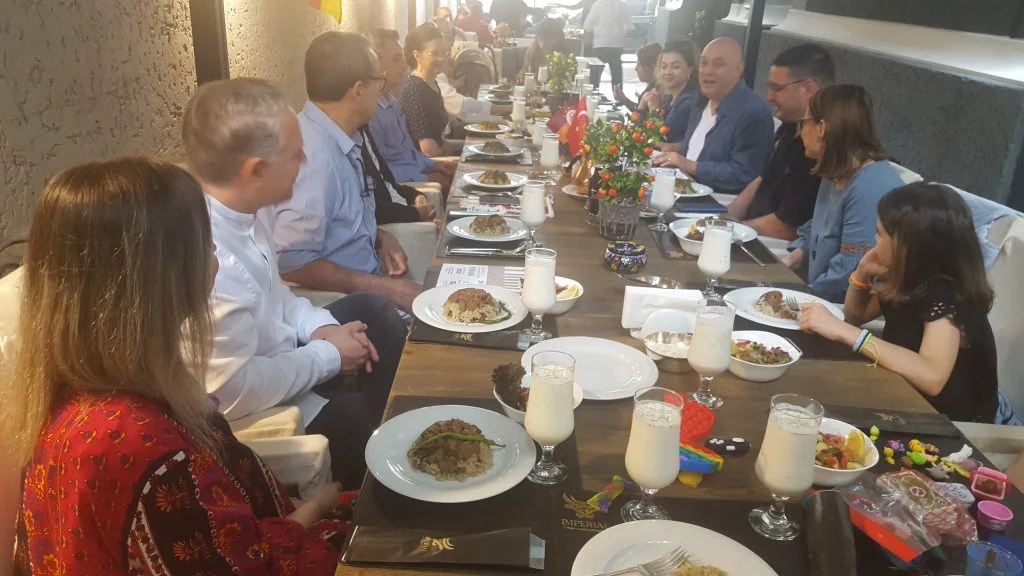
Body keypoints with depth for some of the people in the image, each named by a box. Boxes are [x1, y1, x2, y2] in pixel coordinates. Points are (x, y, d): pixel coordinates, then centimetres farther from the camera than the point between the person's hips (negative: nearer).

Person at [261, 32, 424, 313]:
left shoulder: (339, 140, 3)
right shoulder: (314, 154, -24)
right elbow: (293, 264, -25)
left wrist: (379, 237, 1)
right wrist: (383, 288, -21)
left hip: (361, 286, 9)